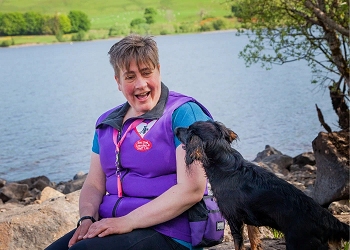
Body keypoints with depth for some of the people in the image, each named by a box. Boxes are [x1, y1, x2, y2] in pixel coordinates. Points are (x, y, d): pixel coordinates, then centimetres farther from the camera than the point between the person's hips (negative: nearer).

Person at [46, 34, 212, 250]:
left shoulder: (183, 113, -7)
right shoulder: (108, 123, 15)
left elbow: (192, 190, -16)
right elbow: (94, 185, 16)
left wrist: (128, 221, -18)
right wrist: (87, 218, -6)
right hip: (112, 226, 6)